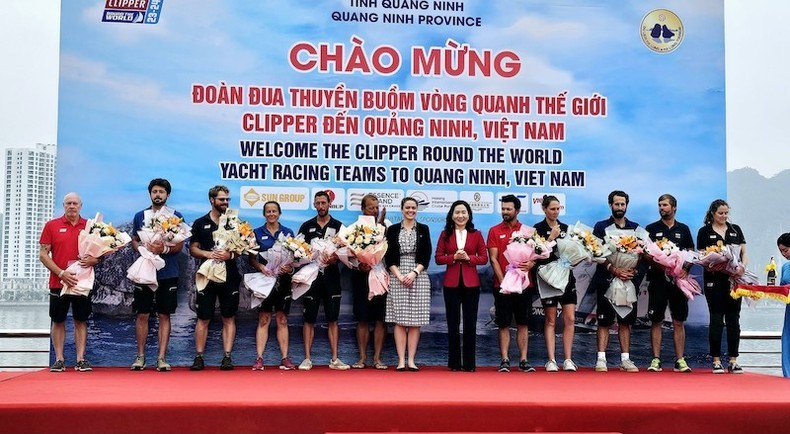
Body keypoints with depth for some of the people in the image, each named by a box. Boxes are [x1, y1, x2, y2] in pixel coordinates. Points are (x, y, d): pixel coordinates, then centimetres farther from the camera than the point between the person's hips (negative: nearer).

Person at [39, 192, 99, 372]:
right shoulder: (51, 225, 3)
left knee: (81, 320, 4)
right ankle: (59, 359, 12)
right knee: (58, 321, 5)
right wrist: (61, 273, -12)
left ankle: (81, 359, 8)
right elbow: (43, 254, -1)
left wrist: (93, 260, -14)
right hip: (58, 282, 0)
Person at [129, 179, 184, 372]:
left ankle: (162, 358, 6)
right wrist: (145, 248, -10)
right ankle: (140, 356, 13)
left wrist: (164, 249, -19)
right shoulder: (140, 216, 10)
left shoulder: (176, 216, 4)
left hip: (168, 273, -1)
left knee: (164, 315, 2)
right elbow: (134, 240, 12)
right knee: (142, 315, 3)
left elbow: (180, 245, 0)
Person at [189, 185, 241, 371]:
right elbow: (192, 249, 6)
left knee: (229, 318, 2)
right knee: (203, 318, 2)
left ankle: (227, 357, 5)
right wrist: (208, 254, -12)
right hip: (207, 276, 0)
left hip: (229, 276, 0)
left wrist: (230, 254, -13)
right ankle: (199, 357, 8)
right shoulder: (200, 223, 9)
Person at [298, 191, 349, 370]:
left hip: (331, 276, 0)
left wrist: (336, 257, -15)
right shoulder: (307, 226, 8)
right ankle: (307, 359, 7)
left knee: (332, 319, 4)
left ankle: (334, 359, 9)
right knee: (309, 319, 2)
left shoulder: (338, 226, 7)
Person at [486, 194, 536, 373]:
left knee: (523, 324, 6)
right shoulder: (495, 231, 4)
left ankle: (523, 360, 11)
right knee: (504, 324, 1)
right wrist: (503, 281, -10)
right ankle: (505, 360, 6)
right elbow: (493, 259, -1)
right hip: (502, 285, -1)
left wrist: (531, 263, -15)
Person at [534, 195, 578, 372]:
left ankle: (568, 360, 6)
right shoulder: (538, 228, -2)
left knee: (570, 319, 0)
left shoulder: (566, 228, 11)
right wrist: (550, 238, -15)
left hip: (566, 276, 4)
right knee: (550, 320, 1)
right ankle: (551, 361, 5)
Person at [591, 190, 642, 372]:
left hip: (629, 280, 3)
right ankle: (601, 359, 1)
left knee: (626, 321, 6)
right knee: (604, 321, -1)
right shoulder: (601, 227, 4)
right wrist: (613, 269, -17)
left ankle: (625, 359, 11)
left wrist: (633, 270, -10)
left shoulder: (635, 227, 13)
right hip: (606, 280, -3)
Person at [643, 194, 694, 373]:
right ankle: (656, 360, 5)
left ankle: (680, 360, 9)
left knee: (679, 321, 4)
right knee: (656, 321, 0)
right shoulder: (651, 229, 7)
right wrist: (657, 263, -11)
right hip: (657, 279, -1)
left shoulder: (683, 229, 12)